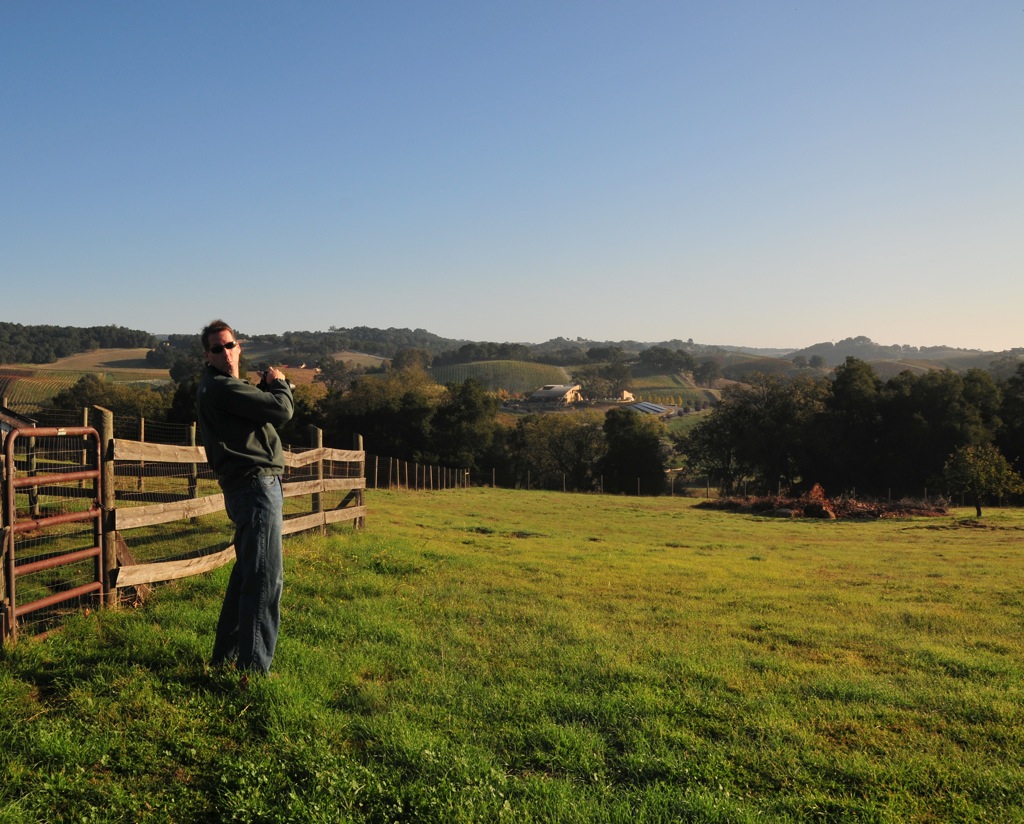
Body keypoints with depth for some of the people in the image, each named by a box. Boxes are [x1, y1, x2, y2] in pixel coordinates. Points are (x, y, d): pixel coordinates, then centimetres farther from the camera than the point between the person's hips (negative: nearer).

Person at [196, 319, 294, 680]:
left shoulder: (219, 387, 20)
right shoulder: (222, 387, -14)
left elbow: (261, 409, 21)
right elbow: (282, 410, -17)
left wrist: (268, 385, 5)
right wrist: (280, 384, 2)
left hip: (249, 487, 11)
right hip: (256, 485, -11)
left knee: (247, 574, 18)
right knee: (266, 578, -10)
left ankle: (226, 655, 27)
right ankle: (253, 666, -7)